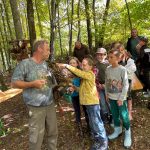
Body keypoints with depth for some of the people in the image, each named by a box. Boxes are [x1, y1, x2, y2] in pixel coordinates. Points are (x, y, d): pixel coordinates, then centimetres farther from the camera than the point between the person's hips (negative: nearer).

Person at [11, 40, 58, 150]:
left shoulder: (46, 64, 7)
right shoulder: (25, 64, -11)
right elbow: (15, 83, -11)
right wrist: (32, 84, -23)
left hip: (50, 105, 6)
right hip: (36, 107, -5)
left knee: (53, 132, 18)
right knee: (36, 136, 3)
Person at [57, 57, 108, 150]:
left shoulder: (90, 74, -12)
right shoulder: (84, 75, 15)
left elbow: (78, 72, -26)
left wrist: (66, 66, -24)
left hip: (93, 102, -9)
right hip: (88, 102, 9)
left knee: (97, 123, -1)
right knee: (92, 124, 16)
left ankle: (104, 142, 12)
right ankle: (97, 141, 29)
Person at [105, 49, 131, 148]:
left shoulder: (122, 69, -17)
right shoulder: (108, 69, -2)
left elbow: (126, 85, -15)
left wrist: (121, 98, -15)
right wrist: (107, 93, 7)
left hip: (120, 98, -5)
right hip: (111, 97, 5)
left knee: (123, 115, 2)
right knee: (114, 114, 17)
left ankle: (128, 133, 24)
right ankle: (118, 130, 38)